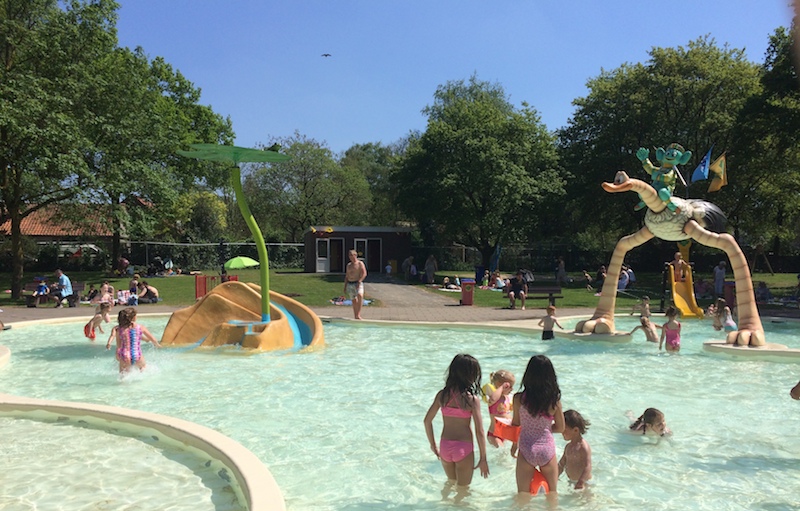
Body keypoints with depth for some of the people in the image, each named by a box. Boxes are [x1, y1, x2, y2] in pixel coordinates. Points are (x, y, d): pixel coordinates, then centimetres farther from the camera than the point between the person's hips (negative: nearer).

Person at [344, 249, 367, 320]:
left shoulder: (360, 263, 0)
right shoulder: (348, 265, 17)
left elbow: (364, 274, -11)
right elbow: (346, 276, 20)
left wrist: (359, 281, -24)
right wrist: (345, 287, 14)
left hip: (358, 283, -6)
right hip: (349, 284, 6)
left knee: (360, 295, -31)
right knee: (354, 301, 8)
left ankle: (358, 314, -34)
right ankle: (356, 317, 13)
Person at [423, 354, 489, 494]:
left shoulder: (442, 394, -3)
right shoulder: (472, 399, -14)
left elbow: (427, 421, 3)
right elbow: (479, 432, -12)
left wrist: (433, 445, 16)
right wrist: (483, 459, -2)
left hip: (445, 446, 4)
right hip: (464, 448, -4)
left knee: (451, 482, 30)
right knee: (462, 490, 17)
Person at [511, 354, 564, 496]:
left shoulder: (519, 398, -13)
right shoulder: (555, 399, -10)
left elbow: (516, 425, -1)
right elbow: (560, 427, 0)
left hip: (526, 451, -1)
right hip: (547, 449, 1)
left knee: (522, 494, 14)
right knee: (552, 493, 22)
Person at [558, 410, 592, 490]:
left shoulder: (583, 447, -19)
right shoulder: (568, 446, 7)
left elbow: (587, 467, -27)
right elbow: (561, 464, 16)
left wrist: (581, 482, -36)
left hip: (584, 483, -8)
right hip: (571, 481, 8)